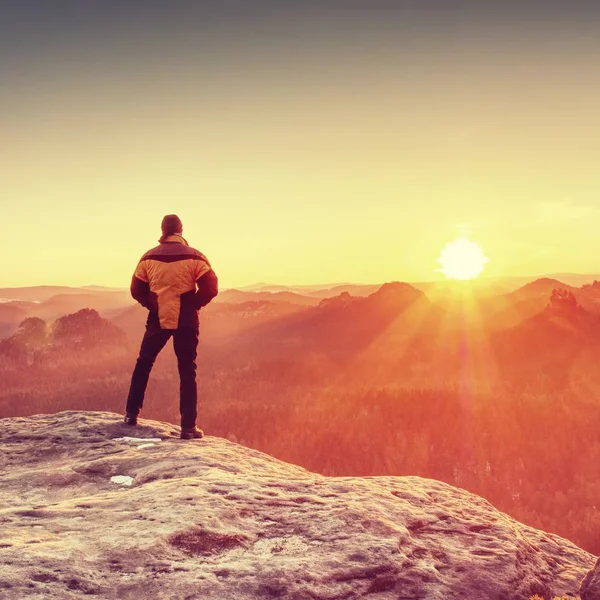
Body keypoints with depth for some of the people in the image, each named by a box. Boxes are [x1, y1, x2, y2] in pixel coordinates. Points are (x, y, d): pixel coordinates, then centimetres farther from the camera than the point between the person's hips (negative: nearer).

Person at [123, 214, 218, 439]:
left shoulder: (149, 257, 1)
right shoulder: (194, 257, -6)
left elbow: (137, 290, 3)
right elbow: (210, 288, -10)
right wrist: (193, 305, 3)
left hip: (158, 319, 2)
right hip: (186, 321, -1)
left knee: (143, 365, 19)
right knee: (187, 372, 3)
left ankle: (131, 414, 22)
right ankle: (188, 427, 1)